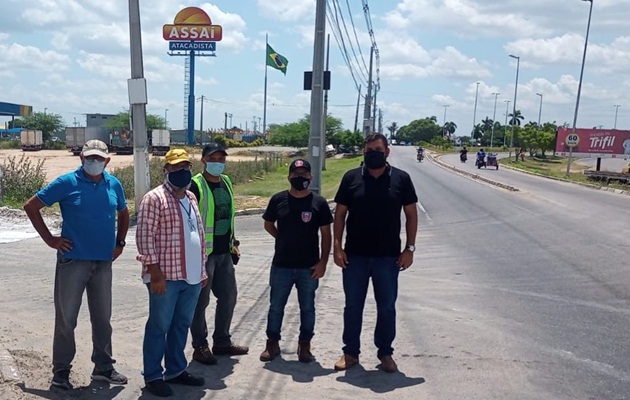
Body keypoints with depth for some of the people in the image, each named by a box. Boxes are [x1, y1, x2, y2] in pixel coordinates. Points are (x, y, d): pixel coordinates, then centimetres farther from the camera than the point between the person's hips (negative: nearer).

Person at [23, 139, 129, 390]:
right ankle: (61, 371, 18)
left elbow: (123, 213, 22)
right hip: (73, 260, -4)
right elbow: (31, 206, -3)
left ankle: (104, 367, 26)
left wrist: (120, 242, 12)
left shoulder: (114, 184, 5)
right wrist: (49, 238, -6)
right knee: (66, 318, 4)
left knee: (103, 318, 13)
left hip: (104, 262, 4)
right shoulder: (67, 183, -7)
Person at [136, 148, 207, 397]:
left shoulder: (191, 199, 14)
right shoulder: (154, 198, -10)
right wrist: (155, 271, -18)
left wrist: (202, 269, 17)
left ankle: (176, 370, 28)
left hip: (191, 276, 8)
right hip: (166, 276, -7)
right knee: (159, 326, 3)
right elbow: (145, 236, -14)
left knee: (182, 325, 16)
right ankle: (153, 376, 14)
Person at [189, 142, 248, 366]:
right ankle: (200, 347, 14)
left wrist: (233, 242, 19)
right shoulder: (196, 185, -11)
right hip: (203, 253, -8)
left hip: (224, 252, 8)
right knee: (201, 301, 1)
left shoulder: (226, 182, 13)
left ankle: (222, 342, 28)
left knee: (228, 296, 14)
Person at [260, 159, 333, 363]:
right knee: (276, 306, 11)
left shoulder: (319, 202, -5)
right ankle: (272, 343, 26)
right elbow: (268, 225, 13)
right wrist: (285, 240, 6)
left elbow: (326, 234, -2)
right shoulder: (278, 199, -2)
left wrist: (323, 262, -7)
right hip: (281, 265, 1)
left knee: (307, 308, 11)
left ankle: (305, 345, 25)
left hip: (309, 267, -1)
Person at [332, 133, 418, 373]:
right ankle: (351, 352, 24)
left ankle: (385, 353, 26)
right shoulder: (351, 178, 0)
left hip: (388, 256, 0)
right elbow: (340, 213, 2)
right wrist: (337, 246, -5)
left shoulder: (401, 179, -1)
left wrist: (409, 248, -3)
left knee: (387, 308, 10)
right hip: (355, 255, 1)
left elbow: (411, 215, 2)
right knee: (353, 306, 10)